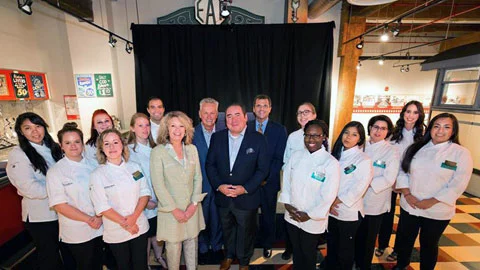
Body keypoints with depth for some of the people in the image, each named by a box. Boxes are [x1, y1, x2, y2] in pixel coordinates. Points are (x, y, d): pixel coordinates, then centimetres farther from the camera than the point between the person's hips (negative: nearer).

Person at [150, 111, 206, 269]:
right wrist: (174, 209, -12)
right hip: (170, 210, -3)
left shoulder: (192, 149, 2)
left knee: (192, 243, 16)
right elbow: (158, 184, -12)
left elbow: (198, 177, 3)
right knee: (173, 245, 12)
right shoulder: (158, 152, -11)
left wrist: (194, 203, -5)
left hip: (191, 208, 4)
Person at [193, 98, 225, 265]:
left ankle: (216, 247, 41)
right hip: (200, 186, -1)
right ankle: (202, 249, 39)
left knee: (217, 219, 17)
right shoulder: (192, 134, -7)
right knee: (200, 219, 15)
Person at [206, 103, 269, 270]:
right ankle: (229, 255, 53)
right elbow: (210, 164, 0)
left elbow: (263, 169, -10)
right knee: (227, 230, 24)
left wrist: (246, 188, -18)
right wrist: (218, 185, -13)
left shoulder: (258, 139, -11)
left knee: (246, 232, 19)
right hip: (222, 196, 3)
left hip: (246, 198, -2)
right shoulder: (217, 137, -2)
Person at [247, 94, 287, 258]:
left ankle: (267, 244, 40)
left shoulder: (279, 130, -2)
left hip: (269, 181, 0)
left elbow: (279, 158, -5)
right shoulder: (245, 128, 1)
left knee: (268, 215, 16)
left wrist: (266, 177, -13)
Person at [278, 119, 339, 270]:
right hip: (291, 216, 4)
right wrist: (287, 203, -7)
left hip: (312, 220, -3)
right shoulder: (296, 156, -4)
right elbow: (286, 180, 1)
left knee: (308, 253, 19)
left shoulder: (331, 163, -16)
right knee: (296, 250, 24)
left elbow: (328, 196, -16)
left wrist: (309, 215, -13)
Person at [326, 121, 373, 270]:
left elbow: (358, 188, -18)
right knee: (331, 245, 23)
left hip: (349, 212, -5)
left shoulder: (364, 160, -14)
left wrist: (338, 201, -12)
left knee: (345, 248, 14)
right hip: (331, 210, 5)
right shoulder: (336, 154, 3)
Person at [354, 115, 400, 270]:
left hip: (374, 203, -3)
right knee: (356, 234, 16)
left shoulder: (392, 151, -8)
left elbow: (388, 179, -15)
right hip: (356, 200, 3)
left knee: (368, 238, 14)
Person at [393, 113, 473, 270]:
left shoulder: (461, 153, -8)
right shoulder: (417, 148, 0)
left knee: (429, 244, 16)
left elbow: (458, 185, -13)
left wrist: (431, 202, -16)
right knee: (404, 239, 18)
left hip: (436, 211, -2)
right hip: (409, 206, 3)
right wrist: (407, 194, -10)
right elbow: (402, 171, 1)